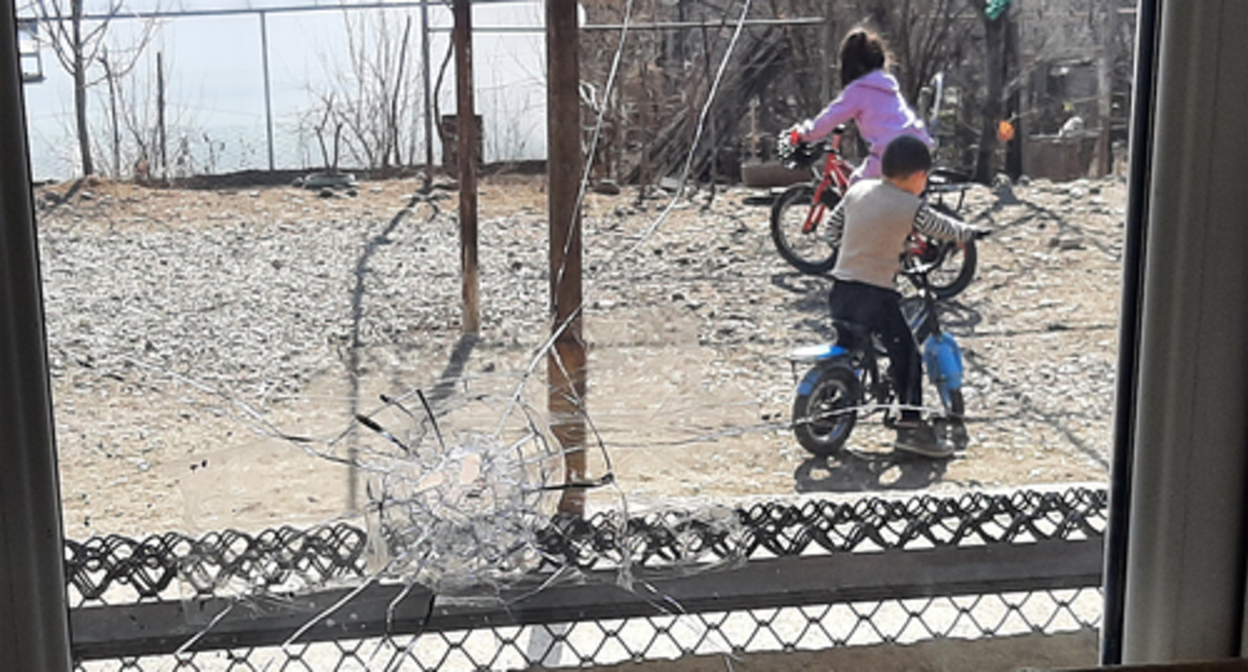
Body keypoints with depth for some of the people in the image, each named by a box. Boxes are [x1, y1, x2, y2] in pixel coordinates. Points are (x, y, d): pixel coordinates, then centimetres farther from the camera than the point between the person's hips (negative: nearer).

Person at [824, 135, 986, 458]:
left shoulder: (857, 190, 8)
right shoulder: (912, 207, -9)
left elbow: (832, 225, 18)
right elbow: (945, 229, 2)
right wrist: (971, 231, 22)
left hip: (840, 291, 7)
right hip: (876, 295, -6)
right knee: (907, 356, 1)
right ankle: (910, 425, -1)